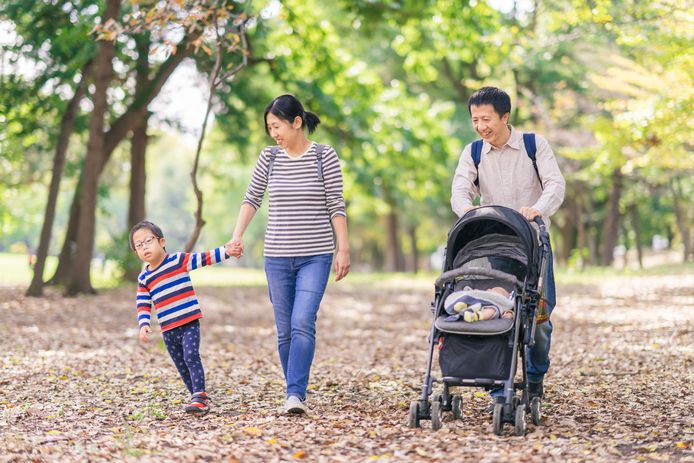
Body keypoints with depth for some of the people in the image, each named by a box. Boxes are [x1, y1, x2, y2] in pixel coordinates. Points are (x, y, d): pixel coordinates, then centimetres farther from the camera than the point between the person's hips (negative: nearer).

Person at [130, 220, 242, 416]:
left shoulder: (179, 260, -2)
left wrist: (226, 251, -19)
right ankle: (198, 398, 18)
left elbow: (205, 258, -7)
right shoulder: (144, 279, 9)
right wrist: (143, 325, -9)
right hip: (168, 329, 5)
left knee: (191, 356, -19)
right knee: (181, 365, 8)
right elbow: (142, 305, 6)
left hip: (190, 322, -5)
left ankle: (200, 397, -20)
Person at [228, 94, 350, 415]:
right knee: (285, 331, 6)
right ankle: (295, 394, 17)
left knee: (303, 323, -18)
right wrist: (237, 235, 0)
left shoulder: (325, 156, -4)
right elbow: (252, 198, 11)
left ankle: (296, 394, -19)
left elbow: (336, 205, -3)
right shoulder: (269, 157, 5)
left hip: (316, 256, -4)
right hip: (277, 257, 4)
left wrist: (343, 249, -6)